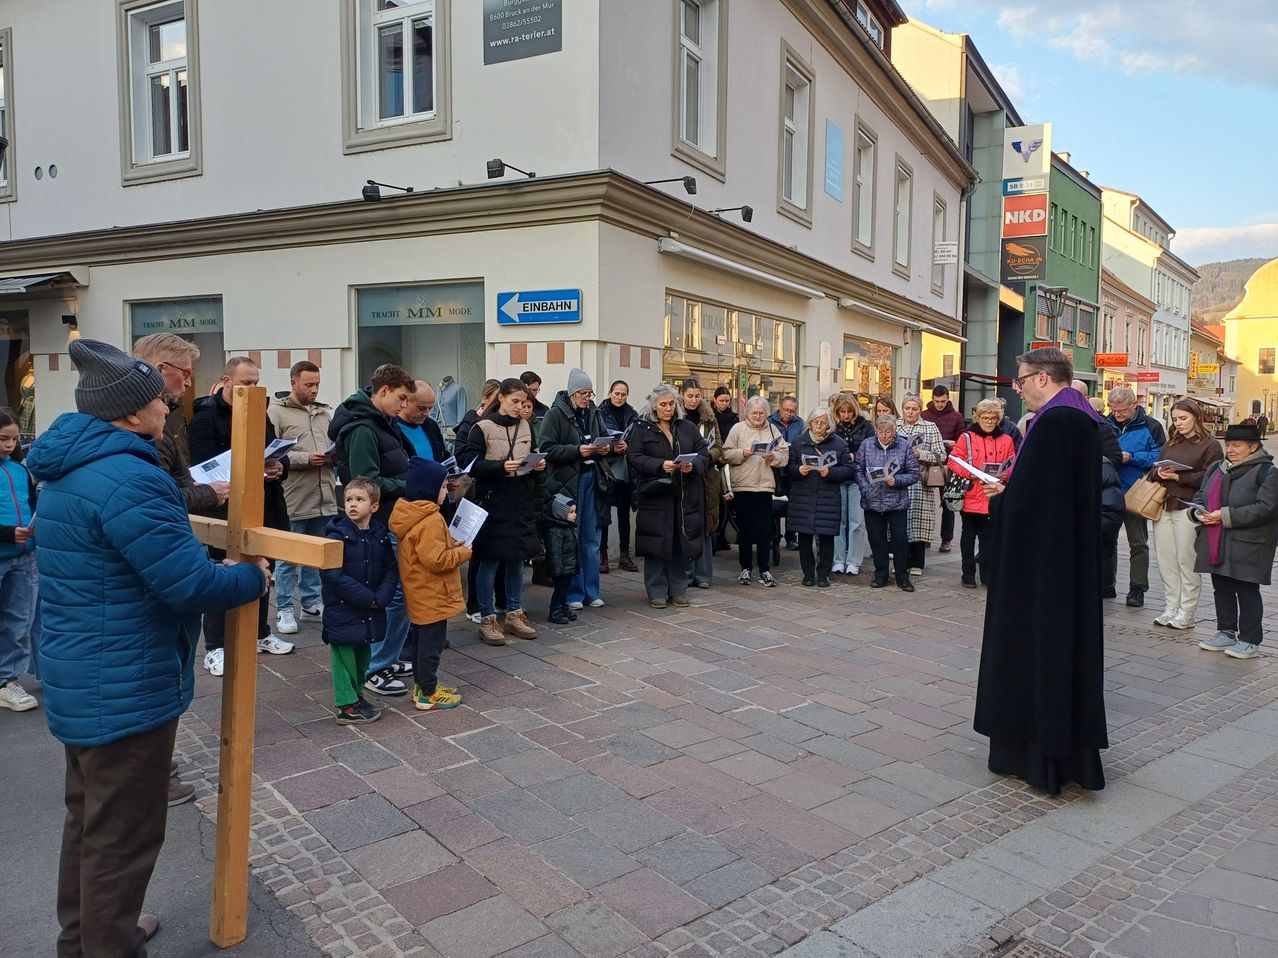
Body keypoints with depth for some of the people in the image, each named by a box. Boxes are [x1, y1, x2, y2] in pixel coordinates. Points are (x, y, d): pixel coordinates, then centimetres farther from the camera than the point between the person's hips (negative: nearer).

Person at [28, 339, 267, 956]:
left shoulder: (69, 471, 8)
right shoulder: (128, 479, -26)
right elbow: (191, 584, -28)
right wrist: (255, 577, -9)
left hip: (81, 679, 11)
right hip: (125, 690, -11)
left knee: (89, 819, 26)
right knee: (122, 835, 6)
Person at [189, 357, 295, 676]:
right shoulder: (206, 416, -10)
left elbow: (277, 451, 17)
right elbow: (205, 466, -19)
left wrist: (279, 467, -7)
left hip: (265, 508, 7)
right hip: (227, 511, -7)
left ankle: (261, 634, 32)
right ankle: (215, 647, 12)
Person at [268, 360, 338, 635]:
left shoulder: (325, 412, 14)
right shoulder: (276, 411, -6)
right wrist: (305, 459, -19)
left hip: (324, 497, 6)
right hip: (293, 498, -6)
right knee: (288, 556, 5)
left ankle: (311, 601, 28)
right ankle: (284, 610, 15)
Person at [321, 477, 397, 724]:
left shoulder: (380, 535, 3)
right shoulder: (337, 534, -13)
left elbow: (391, 570, 3)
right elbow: (332, 574, -19)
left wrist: (380, 598, -13)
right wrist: (367, 597, -19)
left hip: (371, 612, 5)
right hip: (343, 610, -5)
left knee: (363, 655, 16)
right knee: (344, 656, 3)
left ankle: (356, 695, 33)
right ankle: (347, 707, 12)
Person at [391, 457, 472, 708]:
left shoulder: (410, 514, 6)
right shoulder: (431, 521, -24)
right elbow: (435, 560, -28)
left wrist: (450, 545, 6)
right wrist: (463, 553, -14)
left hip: (419, 596, 10)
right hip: (432, 596, -10)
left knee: (421, 640, 20)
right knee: (432, 644, 1)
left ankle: (421, 685, 32)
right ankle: (428, 695, 10)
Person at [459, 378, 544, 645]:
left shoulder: (525, 427, 10)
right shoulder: (483, 428, -7)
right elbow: (469, 462, -12)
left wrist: (537, 465, -1)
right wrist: (501, 467, -22)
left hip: (521, 502, 6)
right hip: (493, 502, -6)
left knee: (517, 559, 13)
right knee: (490, 562, 2)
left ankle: (514, 615, 25)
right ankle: (487, 619, 13)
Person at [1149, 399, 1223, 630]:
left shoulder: (1210, 446, 1)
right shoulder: (1170, 444, 19)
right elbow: (1155, 470, 17)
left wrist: (1179, 477, -15)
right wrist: (1159, 473, -5)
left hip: (1188, 509, -5)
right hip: (1163, 507, 5)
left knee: (1187, 562, -2)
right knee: (1166, 561, 6)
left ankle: (1187, 612, 5)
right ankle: (1170, 608, 14)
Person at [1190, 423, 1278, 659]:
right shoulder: (1216, 468, 13)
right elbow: (1200, 496, 19)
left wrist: (1226, 516, -21)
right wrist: (1199, 512, -4)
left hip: (1247, 546, -7)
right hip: (1216, 545, 7)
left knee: (1247, 592, 1)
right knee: (1222, 590, 14)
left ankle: (1250, 641, 11)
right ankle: (1226, 633, 26)